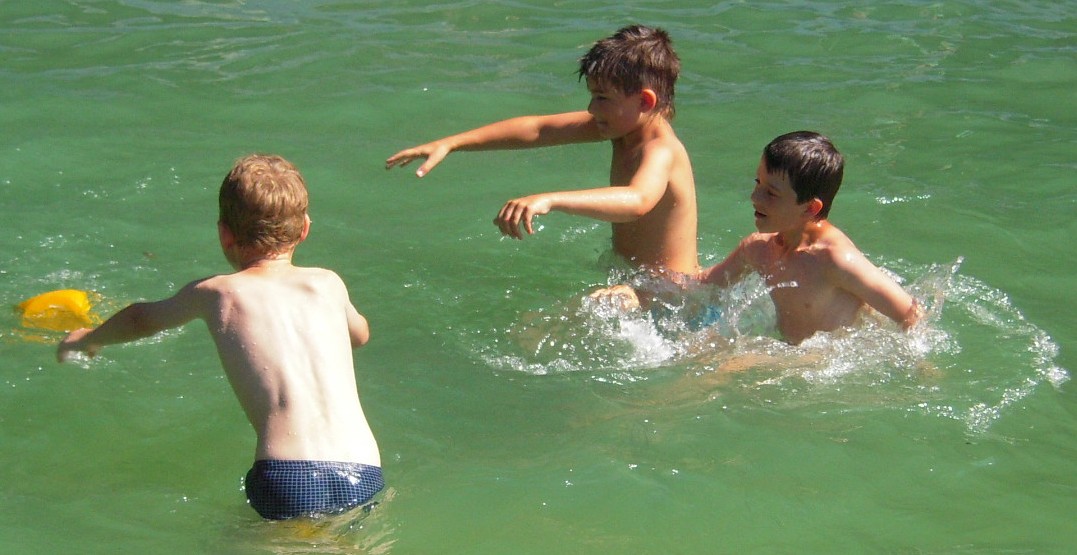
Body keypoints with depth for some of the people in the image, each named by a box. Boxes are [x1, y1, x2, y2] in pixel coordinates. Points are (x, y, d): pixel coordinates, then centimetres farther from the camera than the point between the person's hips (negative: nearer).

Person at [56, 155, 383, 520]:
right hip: (365, 477, 2)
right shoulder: (328, 284, 17)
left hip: (286, 484, -2)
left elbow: (142, 318, 36)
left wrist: (88, 339, 56)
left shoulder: (215, 294, 13)